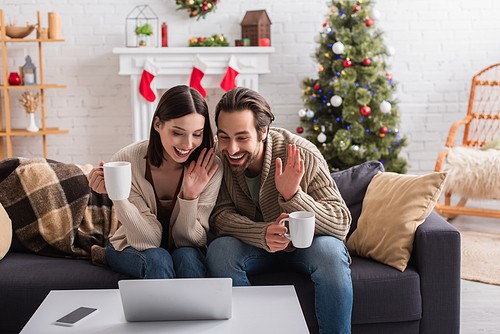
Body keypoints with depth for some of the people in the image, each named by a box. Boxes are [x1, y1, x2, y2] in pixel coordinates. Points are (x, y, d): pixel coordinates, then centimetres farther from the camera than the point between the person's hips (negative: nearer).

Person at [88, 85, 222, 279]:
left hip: (184, 250, 1)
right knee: (157, 259, -32)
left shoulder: (210, 169, -20)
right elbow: (149, 239, -22)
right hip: (132, 250, 0)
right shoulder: (127, 161, -22)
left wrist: (190, 196, -32)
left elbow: (189, 240, -15)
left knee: (188, 256, -32)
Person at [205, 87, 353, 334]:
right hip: (254, 246, 2)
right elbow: (219, 215, -18)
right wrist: (263, 235, -38)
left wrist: (292, 195, -44)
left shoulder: (302, 156, -24)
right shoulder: (217, 156, -15)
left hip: (304, 243, -2)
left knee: (329, 251, -33)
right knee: (219, 250, -27)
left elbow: (341, 225, -27)